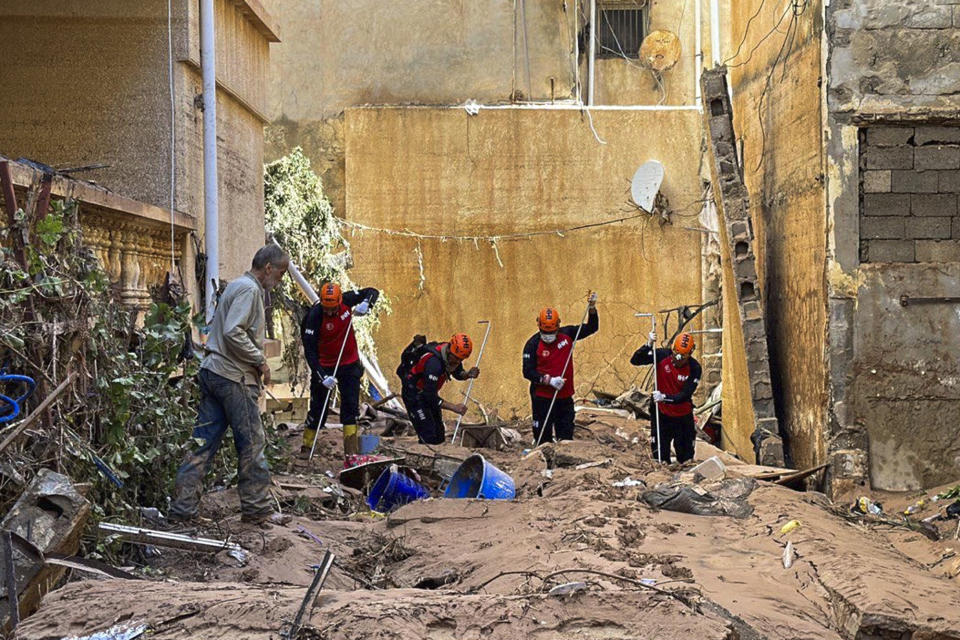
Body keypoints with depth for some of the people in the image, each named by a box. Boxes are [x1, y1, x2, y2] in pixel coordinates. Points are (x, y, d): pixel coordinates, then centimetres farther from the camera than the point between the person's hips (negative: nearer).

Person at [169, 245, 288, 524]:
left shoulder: (236, 286, 20)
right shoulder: (249, 289, -11)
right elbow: (233, 332, -22)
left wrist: (255, 362, 16)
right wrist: (261, 361, -13)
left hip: (212, 372, 10)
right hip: (235, 377, -10)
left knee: (204, 441, 7)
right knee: (252, 442, 1)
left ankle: (183, 507, 7)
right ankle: (257, 508, 9)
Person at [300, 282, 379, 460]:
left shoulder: (347, 300, -14)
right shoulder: (314, 316, -24)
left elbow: (372, 292, 0)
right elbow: (309, 350, -23)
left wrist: (366, 304, -23)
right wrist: (322, 376, -31)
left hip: (349, 364, 3)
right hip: (324, 366, -3)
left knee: (350, 406, -1)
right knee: (318, 410, 3)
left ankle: (351, 450, 2)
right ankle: (306, 448, 17)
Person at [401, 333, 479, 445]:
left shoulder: (453, 355, -11)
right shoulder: (434, 362, -37)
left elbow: (458, 374, 10)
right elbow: (430, 397, -36)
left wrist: (468, 374, -13)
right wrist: (454, 407, -37)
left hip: (430, 393, 9)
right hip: (414, 395, -9)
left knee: (439, 437, 9)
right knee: (429, 438, -16)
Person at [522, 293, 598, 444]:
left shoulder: (567, 334, 1)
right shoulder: (533, 344, -11)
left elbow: (590, 328, 8)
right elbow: (527, 371, -13)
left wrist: (592, 308, -8)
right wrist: (549, 380, -23)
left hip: (565, 396, 4)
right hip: (542, 397, -4)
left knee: (566, 435, 12)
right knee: (543, 437, 0)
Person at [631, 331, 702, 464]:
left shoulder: (694, 369, -17)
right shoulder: (662, 356, -15)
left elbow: (685, 395, -21)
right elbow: (635, 361, -19)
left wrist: (665, 397, -35)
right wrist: (649, 345, -32)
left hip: (683, 416, 0)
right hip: (661, 413, 1)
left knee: (686, 455, 12)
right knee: (660, 454, 5)